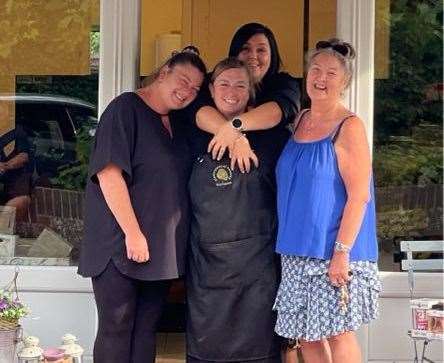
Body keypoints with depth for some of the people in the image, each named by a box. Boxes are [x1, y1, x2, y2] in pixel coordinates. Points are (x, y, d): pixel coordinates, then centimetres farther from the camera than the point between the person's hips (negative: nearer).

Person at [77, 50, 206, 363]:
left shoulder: (175, 122, 14)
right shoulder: (127, 108, -9)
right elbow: (109, 172, -18)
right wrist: (133, 233, -20)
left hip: (162, 250, 7)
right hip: (122, 245, -7)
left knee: (146, 330, 11)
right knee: (116, 329, -2)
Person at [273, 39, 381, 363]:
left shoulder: (349, 127, -9)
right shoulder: (299, 121, 11)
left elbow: (359, 196, -14)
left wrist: (341, 252, -19)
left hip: (333, 253, -6)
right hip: (298, 251, 7)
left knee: (337, 333, -2)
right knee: (305, 336, 10)